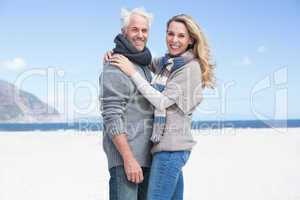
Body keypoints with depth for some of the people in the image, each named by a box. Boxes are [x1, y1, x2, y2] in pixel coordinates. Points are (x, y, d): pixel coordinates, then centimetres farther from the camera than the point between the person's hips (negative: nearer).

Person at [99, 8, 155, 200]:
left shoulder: (145, 67, 19)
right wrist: (128, 158, -22)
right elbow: (112, 117, -17)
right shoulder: (115, 67, -9)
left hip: (146, 156, 9)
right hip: (124, 155, -9)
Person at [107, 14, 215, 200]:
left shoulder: (191, 67, -10)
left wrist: (133, 72, -12)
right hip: (167, 143, 8)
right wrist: (115, 55, 3)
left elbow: (162, 101, -15)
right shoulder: (166, 62, 12)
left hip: (171, 145, -8)